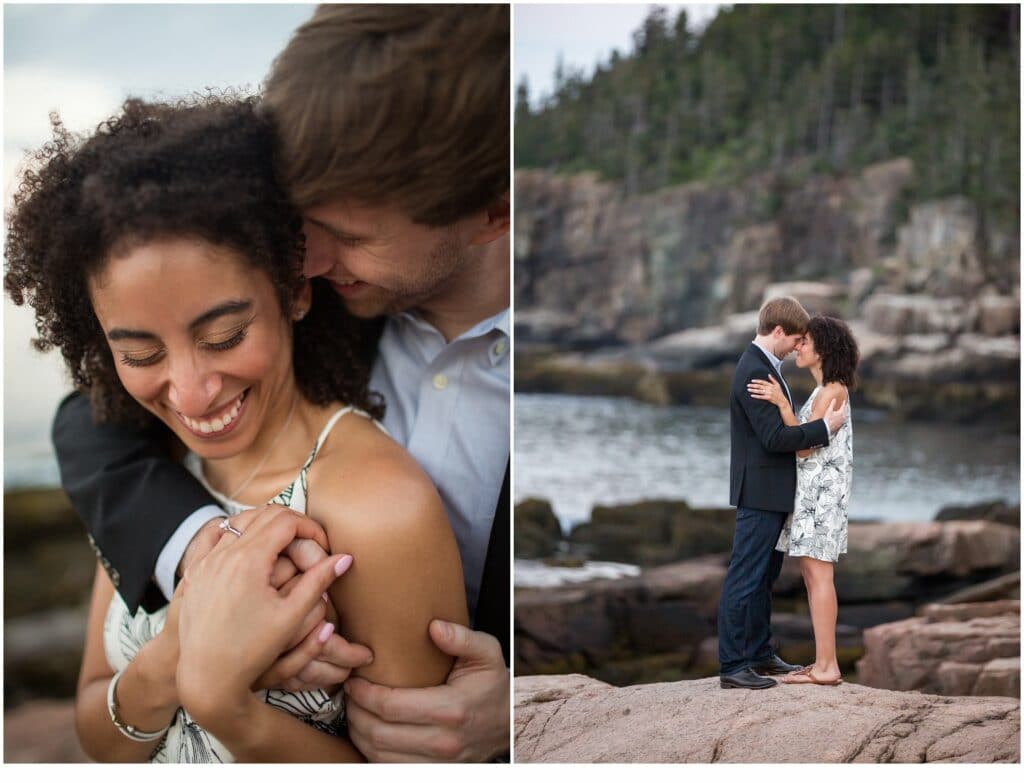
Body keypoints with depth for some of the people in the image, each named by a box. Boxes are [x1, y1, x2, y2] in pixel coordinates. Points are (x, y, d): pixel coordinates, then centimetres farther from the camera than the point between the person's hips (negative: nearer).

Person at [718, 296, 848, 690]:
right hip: (760, 491, -11)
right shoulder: (754, 372, -19)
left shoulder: (764, 366, 14)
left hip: (772, 491, 11)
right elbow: (774, 437, -24)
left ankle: (760, 654, 26)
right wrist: (825, 426, -19)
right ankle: (732, 666, -3)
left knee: (764, 576, 17)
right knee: (745, 579, -7)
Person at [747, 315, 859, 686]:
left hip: (822, 489, -10)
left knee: (818, 572, -10)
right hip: (811, 489, 10)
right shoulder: (825, 390, 17)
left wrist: (782, 403, -24)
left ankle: (826, 666, -9)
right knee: (811, 573, 9)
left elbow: (804, 446, -18)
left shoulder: (833, 390, -12)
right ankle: (825, 661, 11)